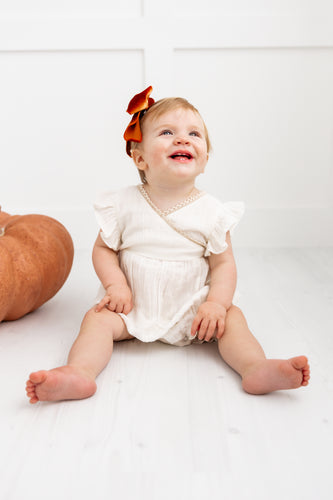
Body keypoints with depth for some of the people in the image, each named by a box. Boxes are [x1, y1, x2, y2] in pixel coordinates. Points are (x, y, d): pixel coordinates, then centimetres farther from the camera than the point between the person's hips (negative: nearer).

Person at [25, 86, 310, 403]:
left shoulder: (211, 211, -6)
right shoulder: (124, 205, -6)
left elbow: (223, 263, -4)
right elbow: (103, 249, 1)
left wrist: (217, 303, -20)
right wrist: (116, 284, -16)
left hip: (191, 308, 0)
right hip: (134, 306, 0)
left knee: (231, 316, -21)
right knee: (99, 318, -21)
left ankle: (256, 369, -36)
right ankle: (79, 373, -40)